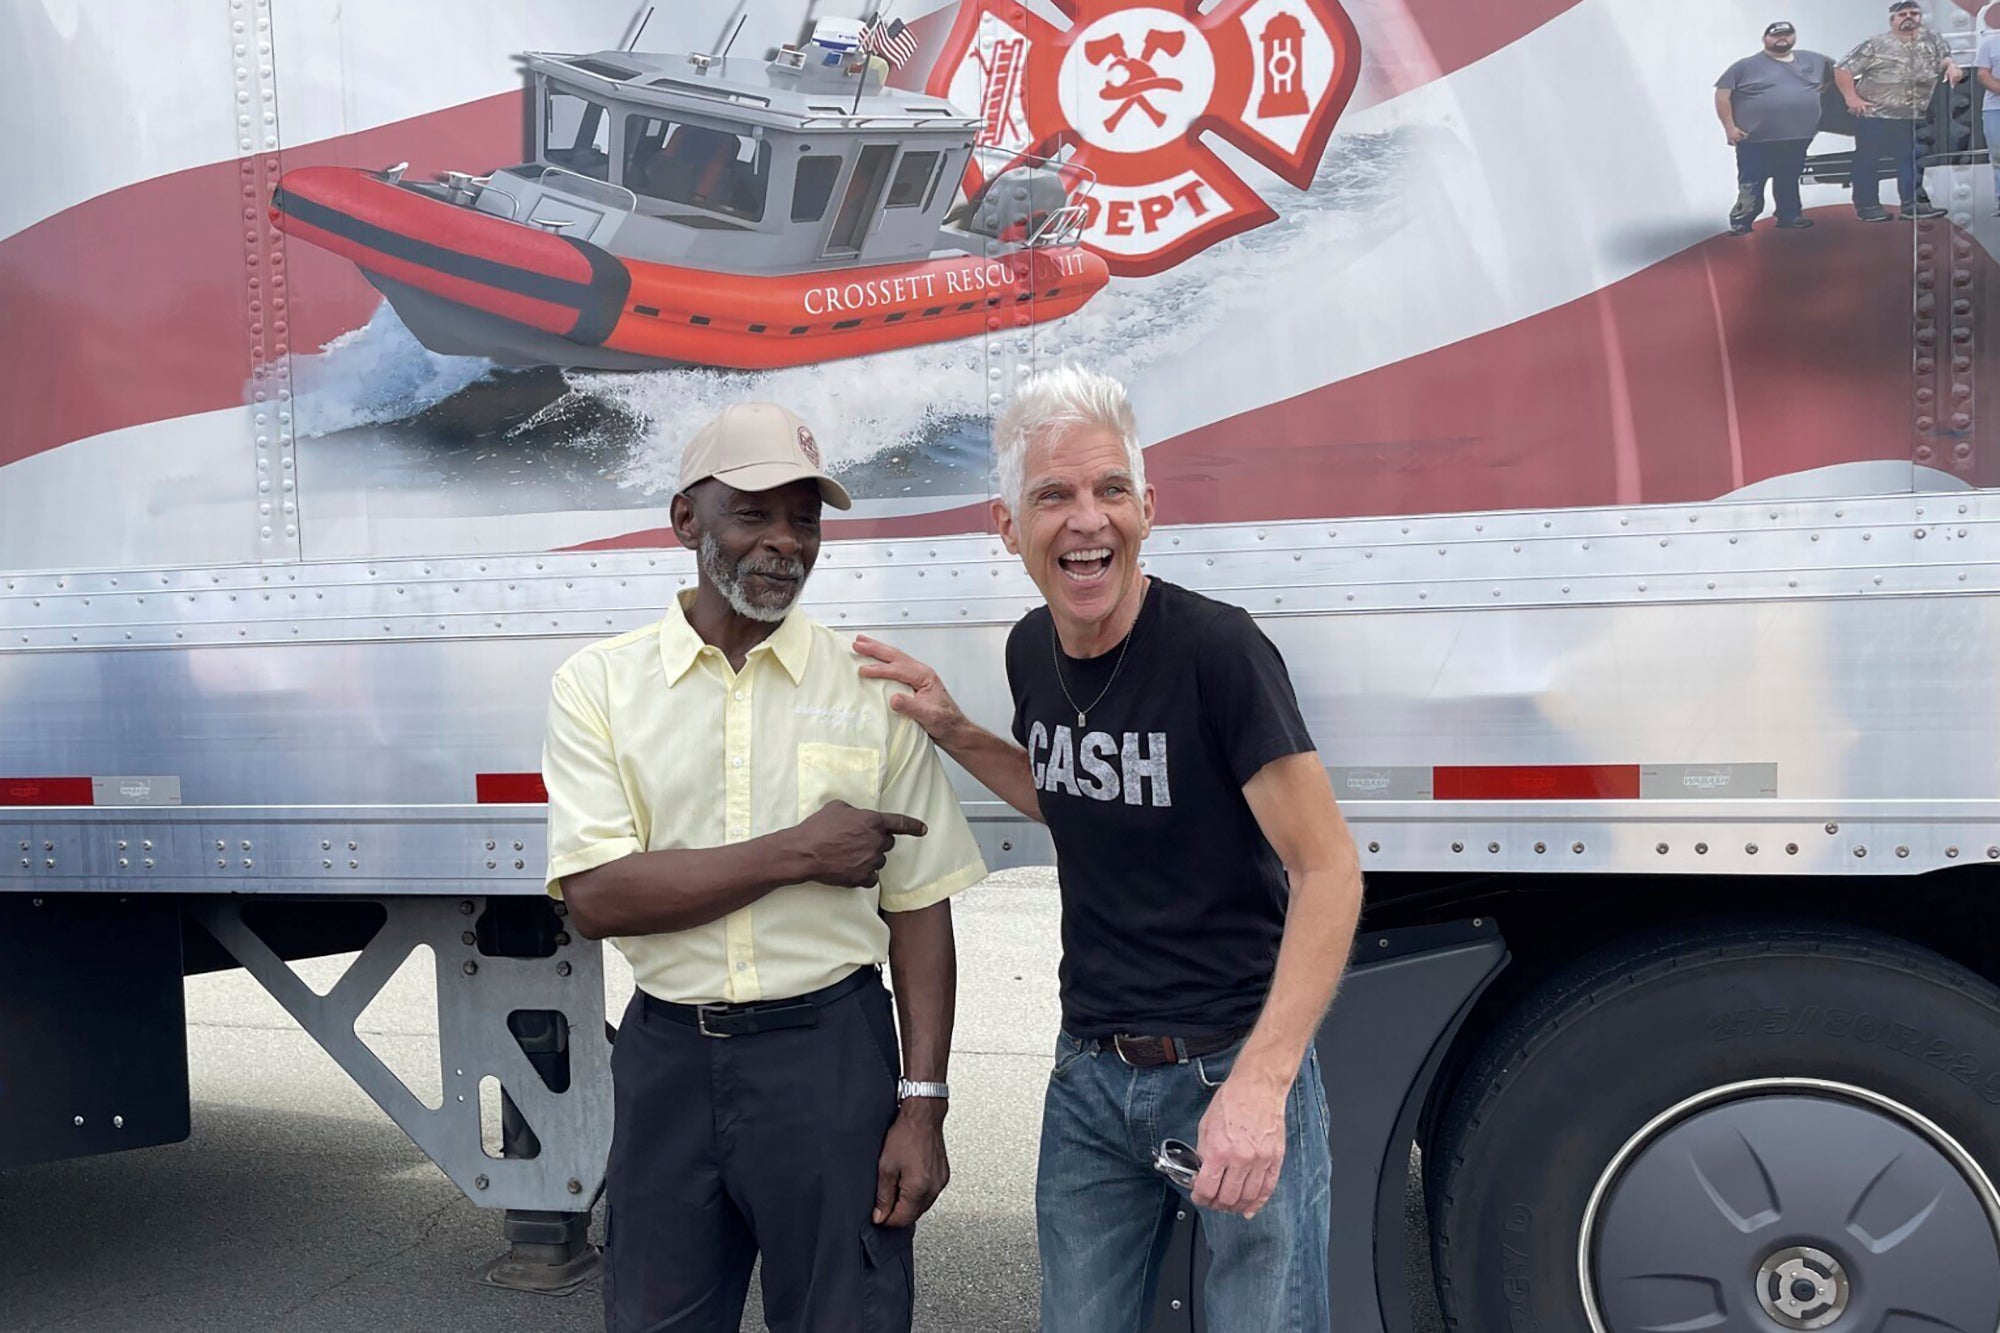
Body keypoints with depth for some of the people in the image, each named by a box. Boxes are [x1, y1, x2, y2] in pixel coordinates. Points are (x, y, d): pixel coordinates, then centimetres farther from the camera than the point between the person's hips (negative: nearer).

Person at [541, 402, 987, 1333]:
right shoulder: (599, 684, -2)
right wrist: (797, 852, -15)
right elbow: (595, 898, -12)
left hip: (830, 1055, 0)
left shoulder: (870, 689, -1)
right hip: (668, 1058, 1)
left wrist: (922, 1105, -5)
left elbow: (918, 913, 0)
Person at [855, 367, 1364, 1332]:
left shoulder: (1216, 648, -18)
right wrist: (953, 733, 4)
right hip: (1090, 1074, 6)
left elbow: (1328, 872, -19)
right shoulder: (1032, 649, 2)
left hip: (1231, 1071, -5)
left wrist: (1258, 1083, -28)